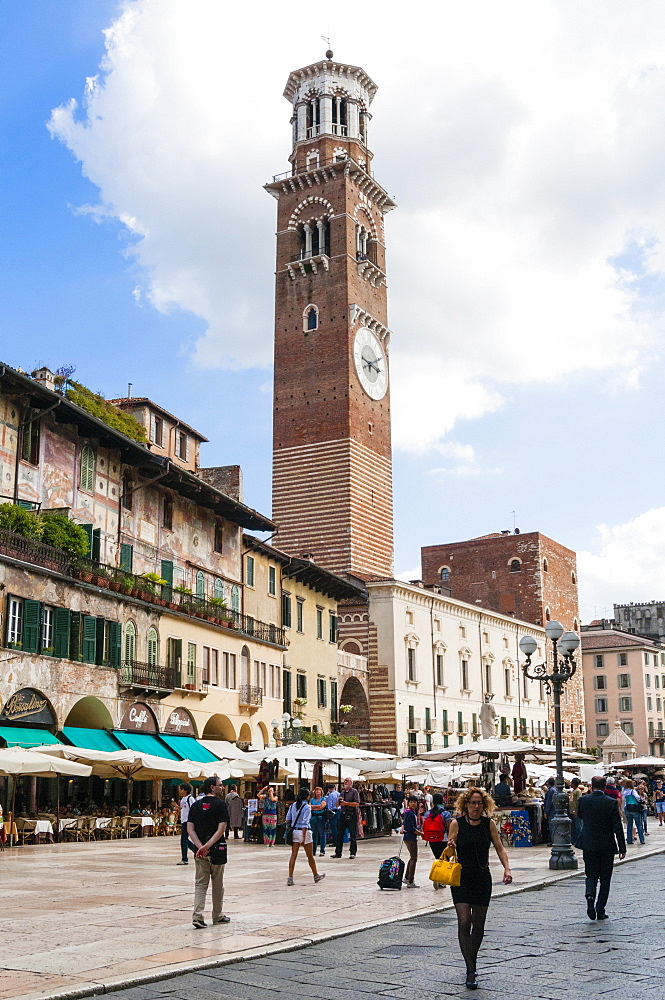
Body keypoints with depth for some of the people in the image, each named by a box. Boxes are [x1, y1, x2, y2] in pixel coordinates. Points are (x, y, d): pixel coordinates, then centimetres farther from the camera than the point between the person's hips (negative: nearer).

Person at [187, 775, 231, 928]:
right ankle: (217, 916, 22)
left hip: (200, 851, 4)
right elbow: (221, 829, -17)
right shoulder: (220, 804, -8)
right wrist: (207, 846, -17)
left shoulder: (196, 805, 7)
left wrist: (200, 846, -9)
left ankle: (197, 916, -7)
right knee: (217, 885, 11)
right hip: (217, 850, -4)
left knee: (200, 884, 7)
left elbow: (190, 829, 0)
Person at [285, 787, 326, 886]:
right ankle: (316, 876, 26)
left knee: (293, 855, 3)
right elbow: (305, 823, -18)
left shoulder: (293, 805, 7)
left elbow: (288, 819, 9)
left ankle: (290, 878, -4)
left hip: (294, 831, 5)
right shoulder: (307, 807, -12)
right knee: (310, 856, 10)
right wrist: (303, 838, -19)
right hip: (304, 831, -5)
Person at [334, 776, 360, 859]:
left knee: (353, 835, 0)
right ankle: (338, 853, 11)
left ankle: (352, 853, 7)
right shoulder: (342, 792, 16)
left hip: (352, 815, -6)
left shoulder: (354, 792, -2)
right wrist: (339, 801, -2)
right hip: (343, 814, 6)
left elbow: (357, 804, -13)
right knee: (339, 834, 6)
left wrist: (346, 803, -16)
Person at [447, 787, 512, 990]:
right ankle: (470, 972, -10)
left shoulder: (489, 823, 0)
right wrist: (450, 847, -23)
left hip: (482, 880, 2)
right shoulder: (457, 824, -6)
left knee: (478, 926, 8)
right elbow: (450, 851, 0)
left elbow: (499, 848, 3)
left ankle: (472, 963, 28)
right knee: (464, 922, -13)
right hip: (461, 880, -2)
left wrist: (507, 868, -12)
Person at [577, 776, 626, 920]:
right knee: (605, 878, 9)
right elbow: (618, 827, -9)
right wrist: (622, 848, -3)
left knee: (591, 876, 11)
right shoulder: (612, 802, -10)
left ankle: (590, 896, -18)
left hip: (589, 845, 1)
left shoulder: (583, 800, -5)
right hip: (607, 846, -1)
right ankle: (600, 911, 8)